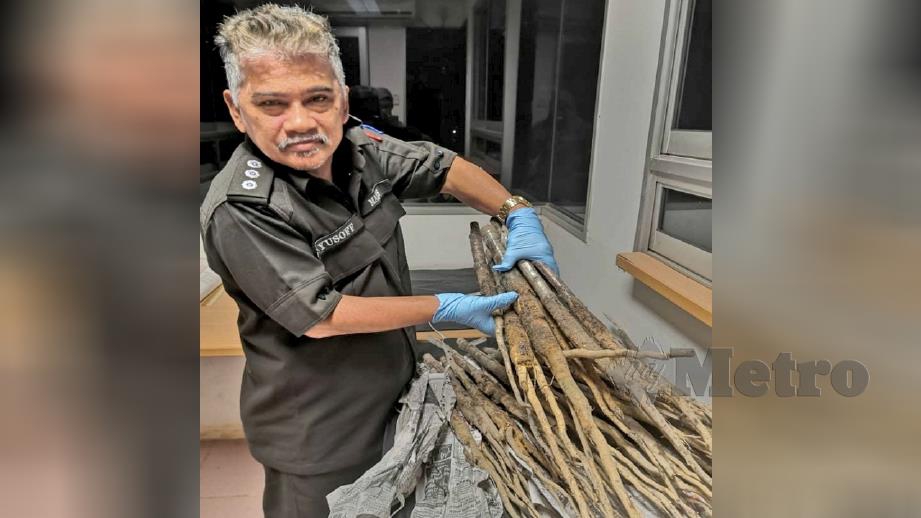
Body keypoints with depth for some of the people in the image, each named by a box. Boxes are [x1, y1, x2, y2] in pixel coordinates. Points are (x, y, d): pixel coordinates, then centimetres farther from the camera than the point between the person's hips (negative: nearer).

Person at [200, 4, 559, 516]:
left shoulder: (355, 144, -9)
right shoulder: (241, 209, -28)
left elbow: (443, 167, 3)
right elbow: (321, 316, -27)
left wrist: (520, 215, -8)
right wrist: (447, 309, -22)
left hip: (393, 392, 7)